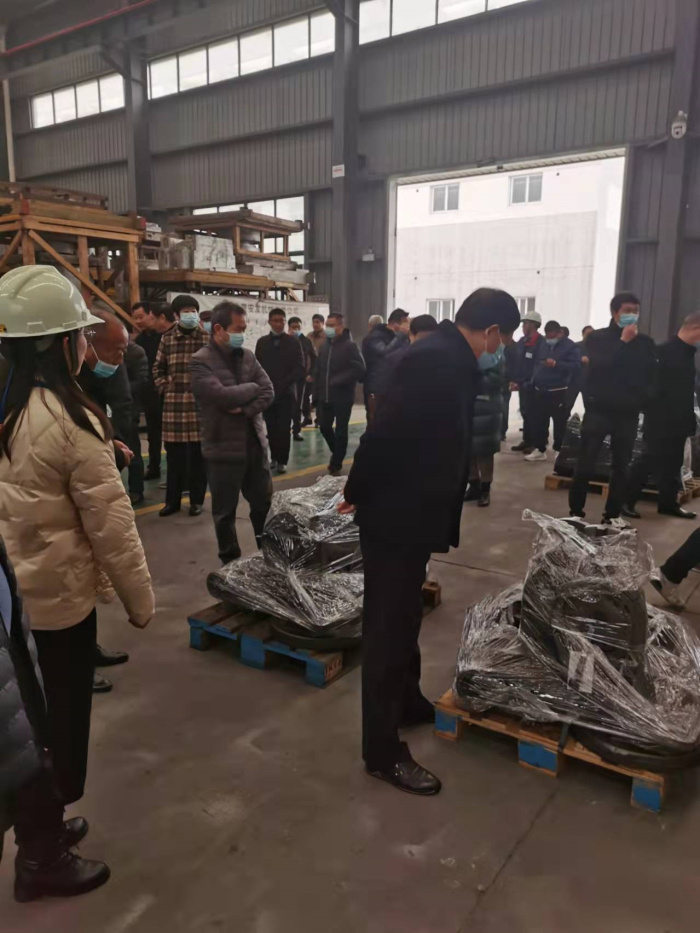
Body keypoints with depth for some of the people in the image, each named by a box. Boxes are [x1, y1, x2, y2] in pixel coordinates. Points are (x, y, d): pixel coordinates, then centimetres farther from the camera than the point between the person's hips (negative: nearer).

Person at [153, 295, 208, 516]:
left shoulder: (207, 339, 0)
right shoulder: (167, 339, 8)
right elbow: (158, 368, 17)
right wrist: (165, 387, 5)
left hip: (200, 403, -2)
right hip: (173, 403, 2)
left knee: (198, 454, 4)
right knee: (174, 455, 7)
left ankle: (197, 500, 15)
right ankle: (172, 500, 18)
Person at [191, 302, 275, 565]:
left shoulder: (247, 356, 7)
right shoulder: (201, 361, -11)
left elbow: (268, 392, 0)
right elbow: (222, 396, -24)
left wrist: (246, 409, -17)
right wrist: (252, 388, -9)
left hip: (255, 443, 5)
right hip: (223, 448, -5)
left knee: (264, 504, 16)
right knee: (225, 512, 9)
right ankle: (231, 562, 25)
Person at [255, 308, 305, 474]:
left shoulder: (293, 342, 3)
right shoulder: (262, 342, 9)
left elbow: (300, 368, -4)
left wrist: (283, 384, -13)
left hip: (286, 392, -2)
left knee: (284, 428, -3)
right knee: (271, 428, 4)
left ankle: (282, 460, 5)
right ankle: (274, 457, 15)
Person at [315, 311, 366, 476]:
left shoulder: (350, 346, -10)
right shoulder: (325, 346, 9)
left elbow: (360, 370, -19)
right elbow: (319, 370, 14)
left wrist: (337, 381, -21)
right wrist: (318, 391, 6)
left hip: (343, 397, -6)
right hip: (325, 397, 6)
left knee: (340, 432, 3)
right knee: (324, 427, 13)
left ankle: (336, 464, 17)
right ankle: (337, 454, 36)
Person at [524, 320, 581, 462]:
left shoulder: (569, 346, -3)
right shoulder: (542, 344, 14)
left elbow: (576, 366, -13)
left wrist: (556, 364, -22)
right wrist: (534, 379, 6)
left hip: (558, 391, -5)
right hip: (539, 390, 5)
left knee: (559, 422, 1)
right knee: (538, 421, 7)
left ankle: (559, 450, 11)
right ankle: (540, 449, 17)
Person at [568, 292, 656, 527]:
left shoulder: (645, 342, 8)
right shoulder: (597, 338, 0)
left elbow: (651, 375, 6)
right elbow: (599, 365, -17)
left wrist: (642, 400, -7)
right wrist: (623, 342, -14)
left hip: (628, 413, 3)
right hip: (598, 410, -3)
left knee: (621, 467, 7)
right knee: (585, 464, -4)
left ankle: (613, 514, 16)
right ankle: (576, 512, 6)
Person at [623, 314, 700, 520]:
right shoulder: (667, 351, -13)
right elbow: (658, 386, -18)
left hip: (677, 421, 8)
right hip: (661, 420, -8)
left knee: (672, 463, 13)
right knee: (648, 460, -4)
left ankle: (668, 503, 22)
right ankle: (627, 501, 4)